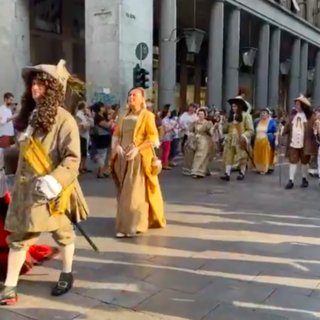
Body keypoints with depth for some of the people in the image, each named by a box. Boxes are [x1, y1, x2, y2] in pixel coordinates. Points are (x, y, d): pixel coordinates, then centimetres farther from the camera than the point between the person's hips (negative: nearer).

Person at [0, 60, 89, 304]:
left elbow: (73, 158, -21)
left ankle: (67, 274, 33)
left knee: (62, 233, 12)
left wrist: (55, 180, -32)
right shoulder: (31, 115, 11)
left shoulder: (63, 119, -14)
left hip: (52, 190, -7)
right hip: (26, 188, 7)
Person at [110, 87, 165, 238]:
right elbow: (116, 135, 15)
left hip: (140, 158, -6)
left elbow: (153, 138, -9)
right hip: (123, 158, 6)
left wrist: (137, 149, -19)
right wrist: (117, 147, -6)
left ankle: (131, 226, -6)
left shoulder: (147, 115, -2)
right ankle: (125, 225, 22)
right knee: (124, 192, 10)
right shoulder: (124, 117, 15)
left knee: (135, 193, -7)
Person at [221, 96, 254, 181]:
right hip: (230, 140, 6)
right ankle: (227, 174, -3)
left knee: (242, 157, 6)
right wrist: (223, 124, -2)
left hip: (240, 141, -5)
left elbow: (251, 130, -10)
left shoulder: (246, 115, -5)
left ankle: (242, 173, 18)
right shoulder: (231, 116, 15)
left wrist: (244, 137, -22)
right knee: (228, 157, -3)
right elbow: (226, 129, 17)